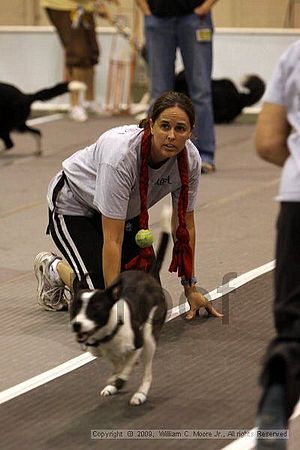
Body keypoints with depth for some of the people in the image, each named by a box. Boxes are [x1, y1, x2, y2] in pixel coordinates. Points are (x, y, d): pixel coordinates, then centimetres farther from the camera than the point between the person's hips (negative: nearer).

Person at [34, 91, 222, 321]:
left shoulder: (190, 159, -23)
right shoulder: (122, 154, -41)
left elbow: (185, 225, -9)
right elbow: (112, 240, -38)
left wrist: (190, 289, -7)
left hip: (126, 211, 6)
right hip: (73, 205, -6)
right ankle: (53, 268, 13)